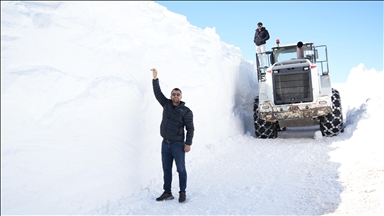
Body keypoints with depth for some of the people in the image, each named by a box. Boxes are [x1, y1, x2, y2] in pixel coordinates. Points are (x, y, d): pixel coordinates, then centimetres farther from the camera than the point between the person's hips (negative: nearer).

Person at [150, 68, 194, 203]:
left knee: (181, 169, 4)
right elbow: (157, 93, 6)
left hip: (178, 145, -5)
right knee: (166, 169, 12)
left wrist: (188, 143, -13)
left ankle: (182, 193, 18)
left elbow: (190, 128, -8)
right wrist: (155, 78, -3)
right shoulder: (166, 104, 5)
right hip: (165, 143, 5)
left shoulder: (186, 111, -8)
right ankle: (167, 193, 23)